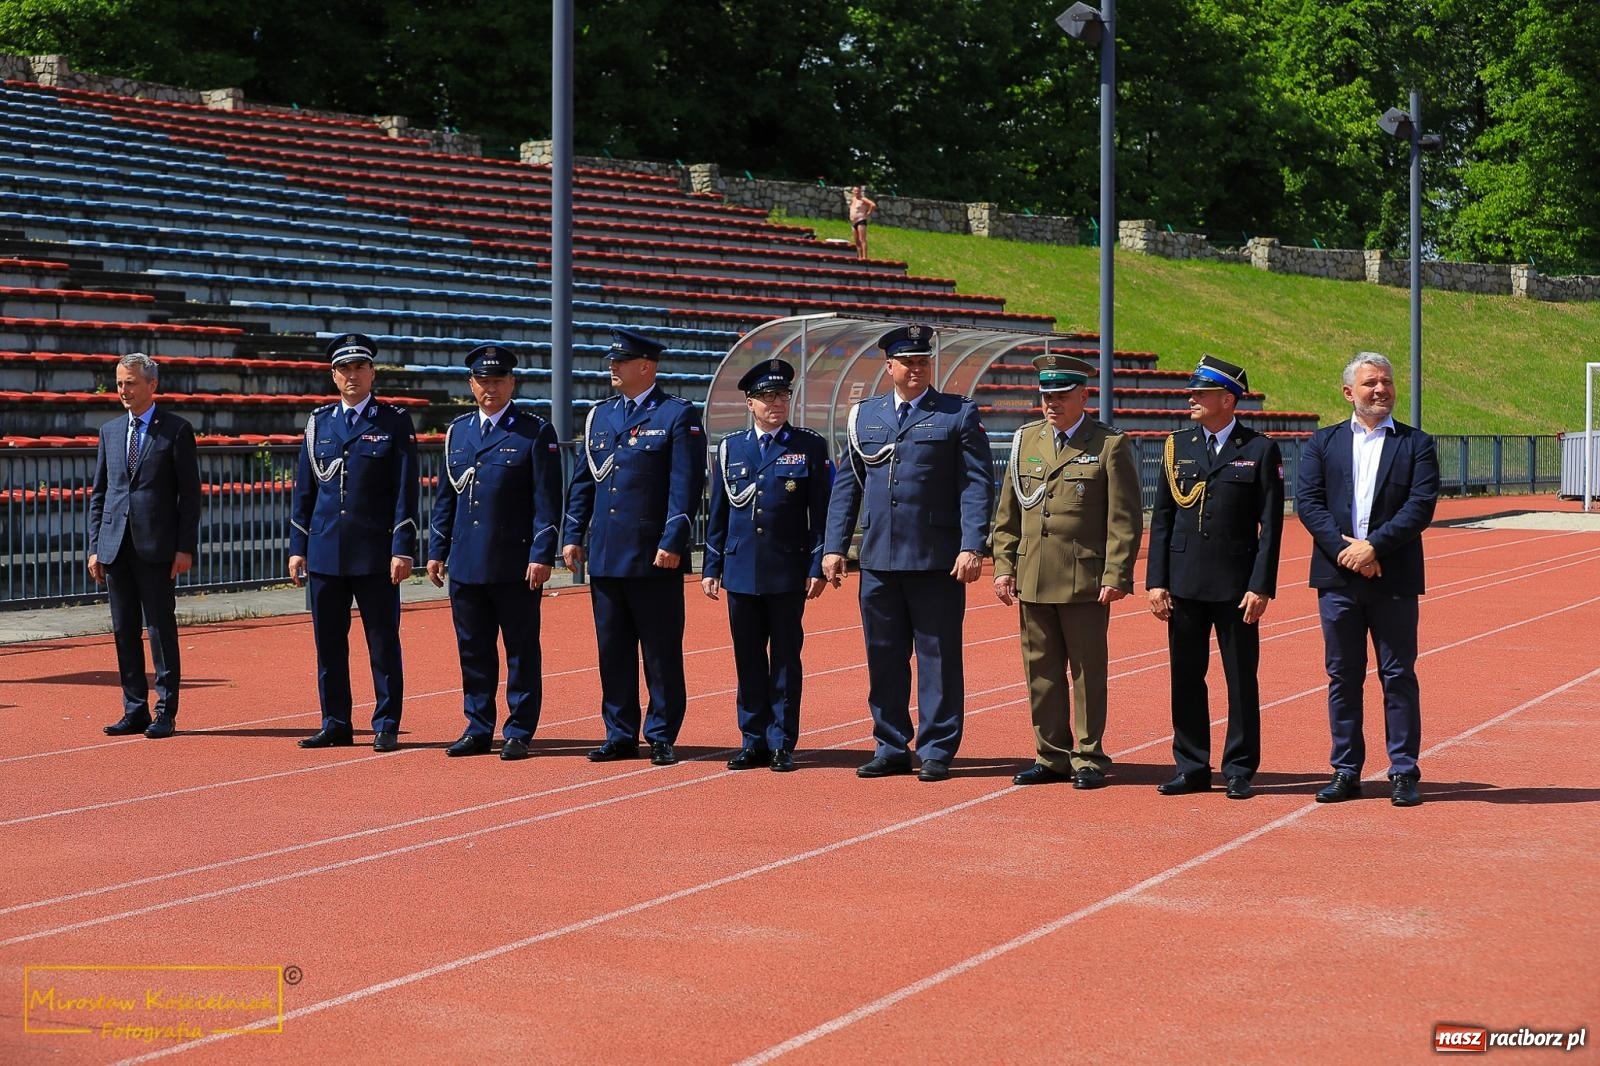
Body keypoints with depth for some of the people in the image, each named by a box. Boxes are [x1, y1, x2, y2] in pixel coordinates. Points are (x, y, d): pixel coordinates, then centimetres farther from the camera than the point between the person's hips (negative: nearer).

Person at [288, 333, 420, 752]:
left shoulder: (395, 422, 0)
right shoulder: (319, 422, 11)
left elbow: (405, 492, -4)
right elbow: (304, 489, 13)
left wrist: (403, 549, -11)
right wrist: (297, 548, 8)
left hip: (375, 555, -4)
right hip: (325, 553, 4)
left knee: (383, 643, 1)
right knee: (329, 643, 7)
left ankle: (386, 726, 9)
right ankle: (335, 725, 16)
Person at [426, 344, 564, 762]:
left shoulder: (536, 432, -3)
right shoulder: (458, 431, 13)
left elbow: (547, 500, -7)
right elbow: (445, 496, 17)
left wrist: (542, 555, -14)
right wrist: (437, 551, 12)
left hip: (516, 565, -5)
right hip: (467, 563, 5)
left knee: (522, 650, 1)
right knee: (473, 649, 9)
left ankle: (519, 733, 8)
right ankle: (479, 729, 18)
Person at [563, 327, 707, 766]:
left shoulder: (678, 416, -4)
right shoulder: (600, 416, 14)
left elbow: (686, 486, -10)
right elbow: (583, 480, 17)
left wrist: (672, 543, -17)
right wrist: (573, 535, 10)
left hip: (655, 558, -6)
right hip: (605, 556, 6)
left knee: (661, 652, 1)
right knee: (613, 651, 9)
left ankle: (662, 737, 9)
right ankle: (620, 735, 16)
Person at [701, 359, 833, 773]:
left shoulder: (810, 447, 2)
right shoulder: (730, 449, 9)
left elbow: (821, 512, 0)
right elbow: (718, 513, 12)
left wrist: (817, 567, -6)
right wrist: (711, 568, 8)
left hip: (788, 572, -2)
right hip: (741, 572, 2)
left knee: (785, 660, 2)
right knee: (748, 660, 6)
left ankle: (782, 743, 8)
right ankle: (753, 741, 14)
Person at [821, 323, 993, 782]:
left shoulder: (959, 414, 1)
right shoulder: (865, 415, 12)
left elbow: (977, 484, -4)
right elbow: (847, 485, 13)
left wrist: (972, 547, -14)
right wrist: (834, 547, 6)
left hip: (936, 559, -4)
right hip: (879, 557, 4)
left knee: (938, 657, 1)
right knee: (884, 657, 8)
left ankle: (936, 750, 8)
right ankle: (891, 748, 17)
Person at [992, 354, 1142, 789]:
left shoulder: (1109, 446, -2)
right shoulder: (1025, 441, 12)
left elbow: (1125, 520, -5)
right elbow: (1008, 513, 16)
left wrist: (1115, 576, -12)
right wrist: (1003, 566, 8)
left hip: (1086, 582, -5)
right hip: (1033, 581, 5)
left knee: (1088, 673, 2)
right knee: (1041, 672, 8)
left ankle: (1088, 759, 10)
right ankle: (1052, 757, 17)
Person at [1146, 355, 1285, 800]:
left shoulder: (1260, 450, -2)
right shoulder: (1178, 446, 8)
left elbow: (1271, 525, -4)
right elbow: (1161, 519, 9)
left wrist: (1261, 587, -10)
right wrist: (1155, 581, 1)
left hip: (1237, 585, -3)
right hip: (1184, 584, 3)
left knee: (1241, 680, 3)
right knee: (1185, 677, 7)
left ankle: (1239, 771, 11)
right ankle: (1191, 767, 16)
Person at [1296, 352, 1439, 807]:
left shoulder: (1416, 444, 6)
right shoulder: (1323, 443, 10)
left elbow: (1422, 505, -6)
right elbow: (1307, 501, -1)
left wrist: (1374, 546, -15)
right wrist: (1344, 549, -13)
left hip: (1394, 578, -2)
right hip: (1337, 577, 2)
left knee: (1399, 676, 1)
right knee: (1343, 677, 6)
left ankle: (1404, 773, 7)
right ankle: (1345, 772, 13)